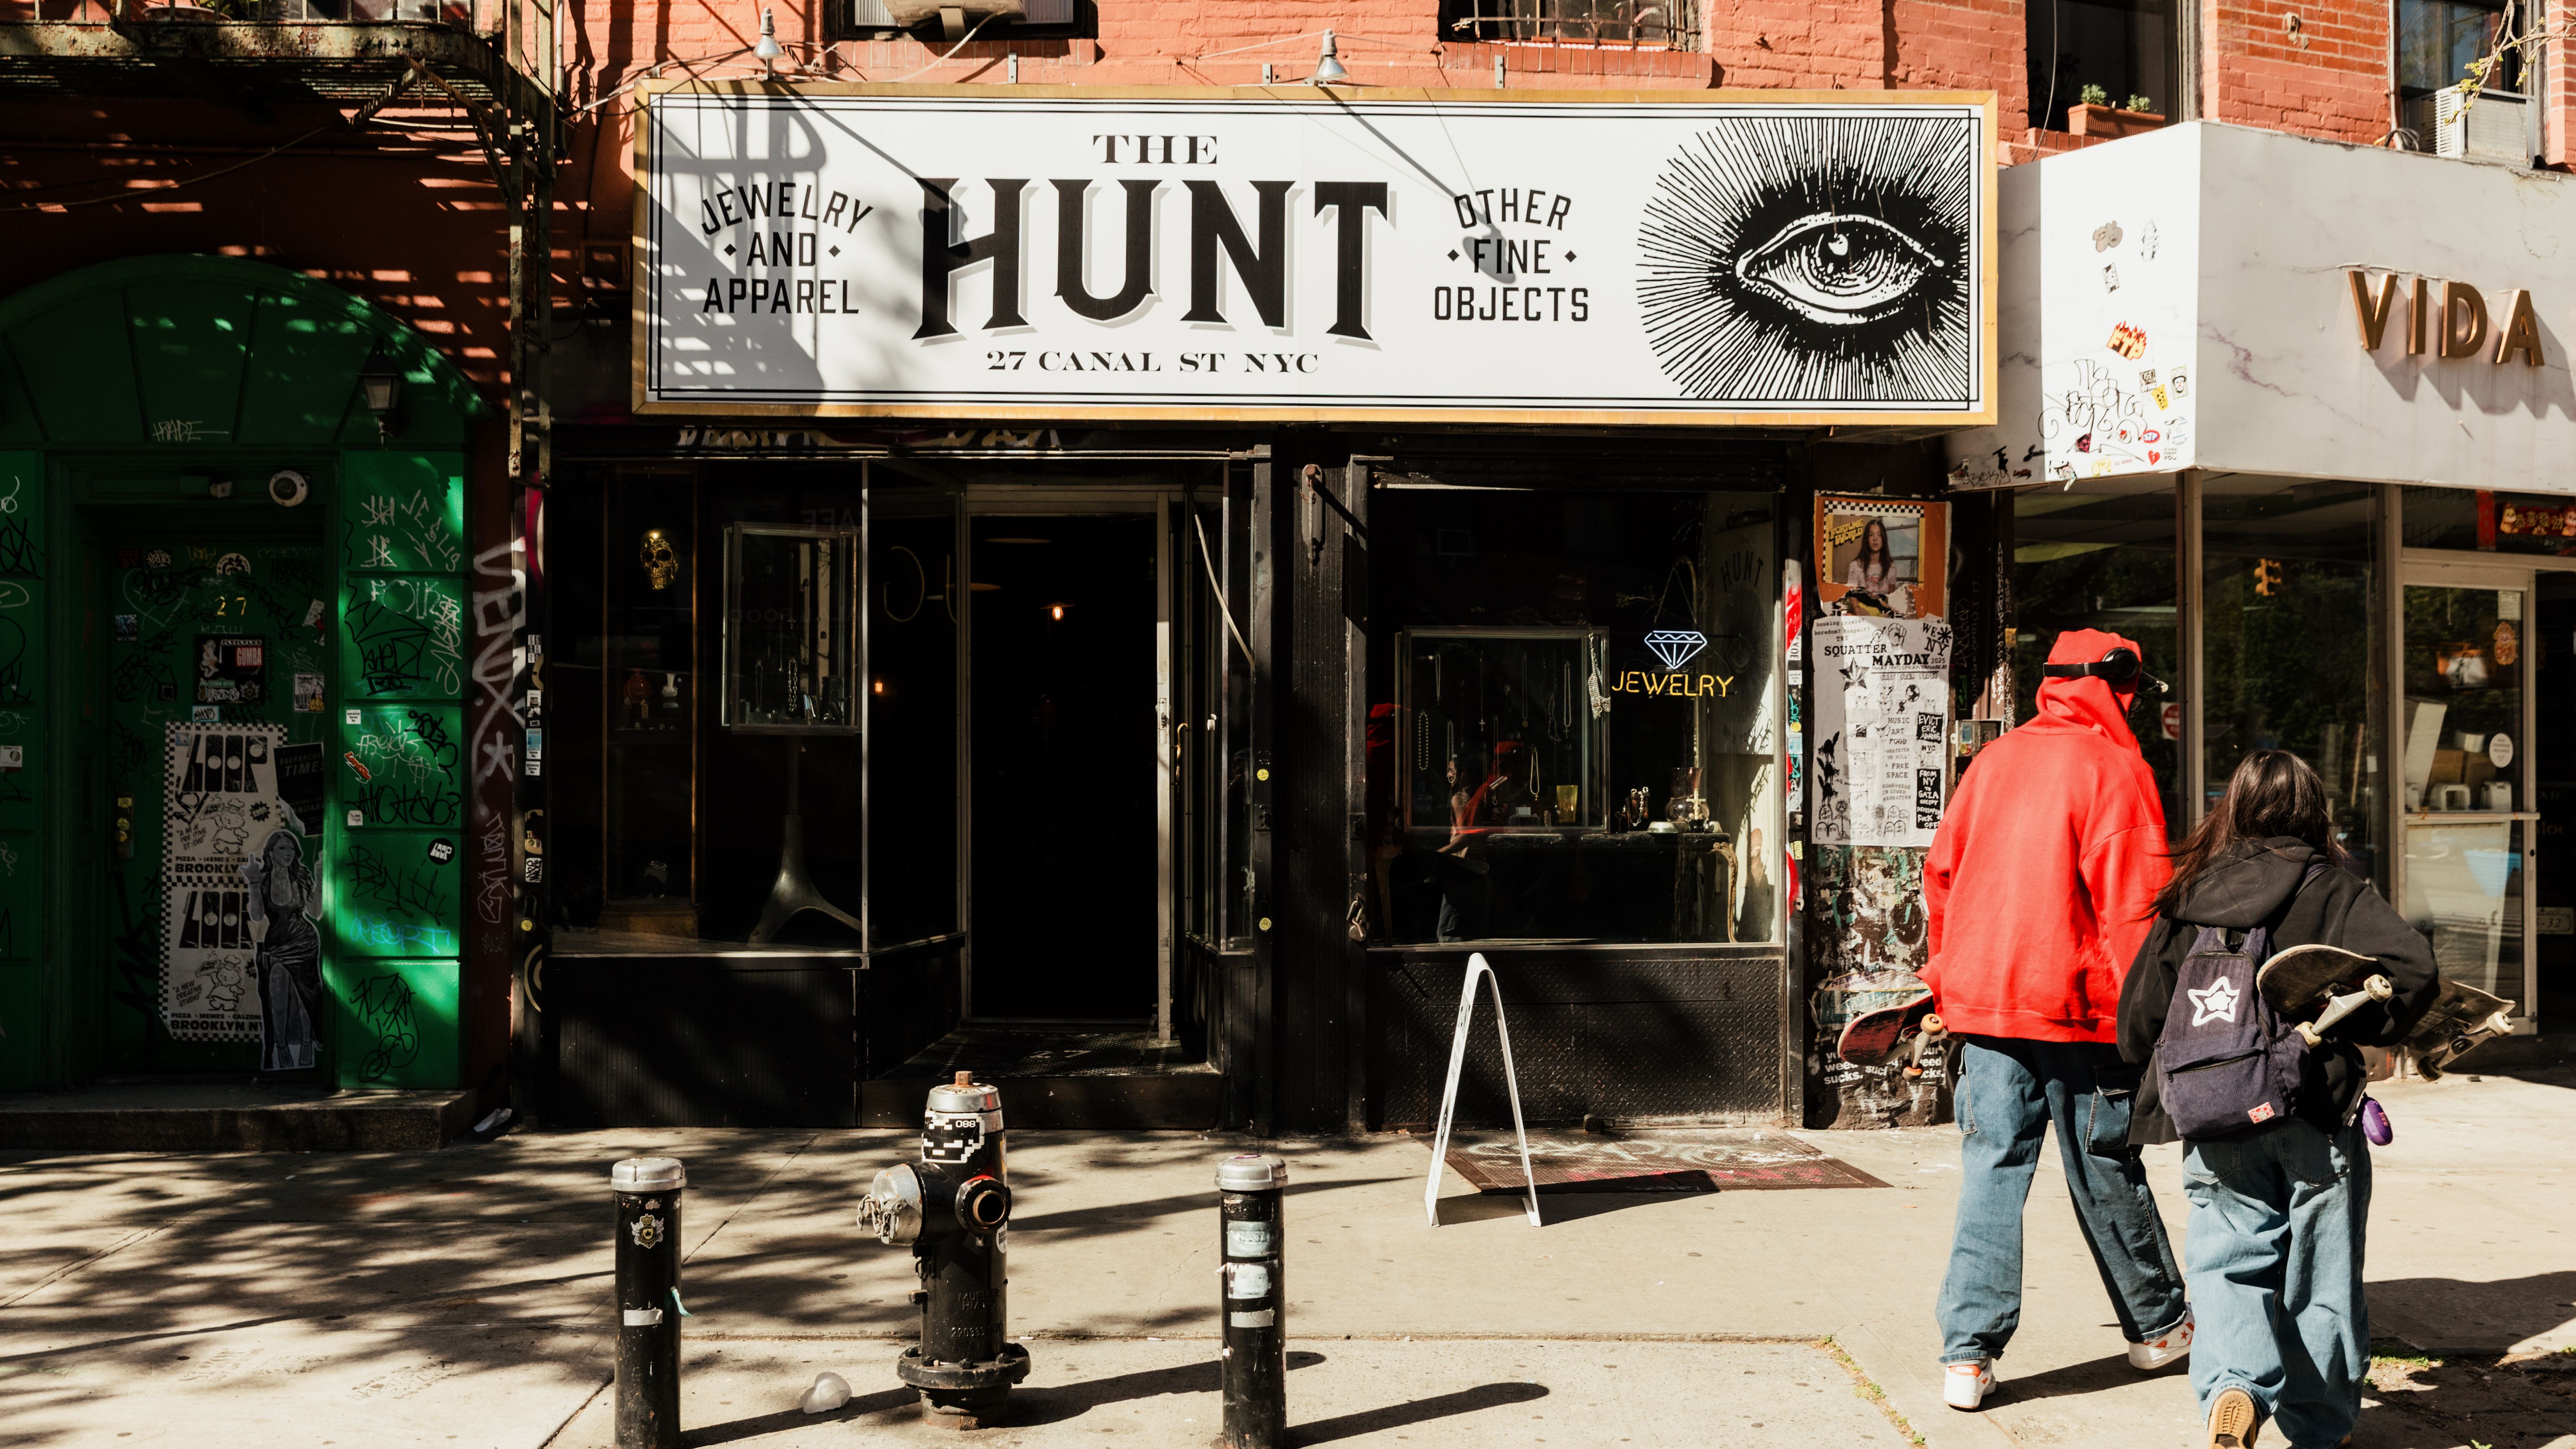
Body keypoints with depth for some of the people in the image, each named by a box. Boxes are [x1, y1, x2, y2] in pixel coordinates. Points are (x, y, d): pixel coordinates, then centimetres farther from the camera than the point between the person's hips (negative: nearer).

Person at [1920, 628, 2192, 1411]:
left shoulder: (1993, 760, 10)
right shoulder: (2113, 768, -7)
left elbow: (1942, 871, 13)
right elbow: (2132, 903, -11)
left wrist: (1951, 974, 23)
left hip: (1982, 999, 4)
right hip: (2076, 1007, -4)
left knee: (1992, 1171, 4)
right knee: (2106, 1175, 11)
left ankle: (1968, 1353, -1)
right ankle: (2157, 1326, 30)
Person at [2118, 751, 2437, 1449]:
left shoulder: (2187, 900, 5)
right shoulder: (2334, 891, -3)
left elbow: (2137, 1022, 8)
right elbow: (2413, 967, -19)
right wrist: (2366, 1031, -1)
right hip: (2317, 1114, -1)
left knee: (2229, 1262, 7)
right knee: (2321, 1277, 12)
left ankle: (2233, 1385, -18)